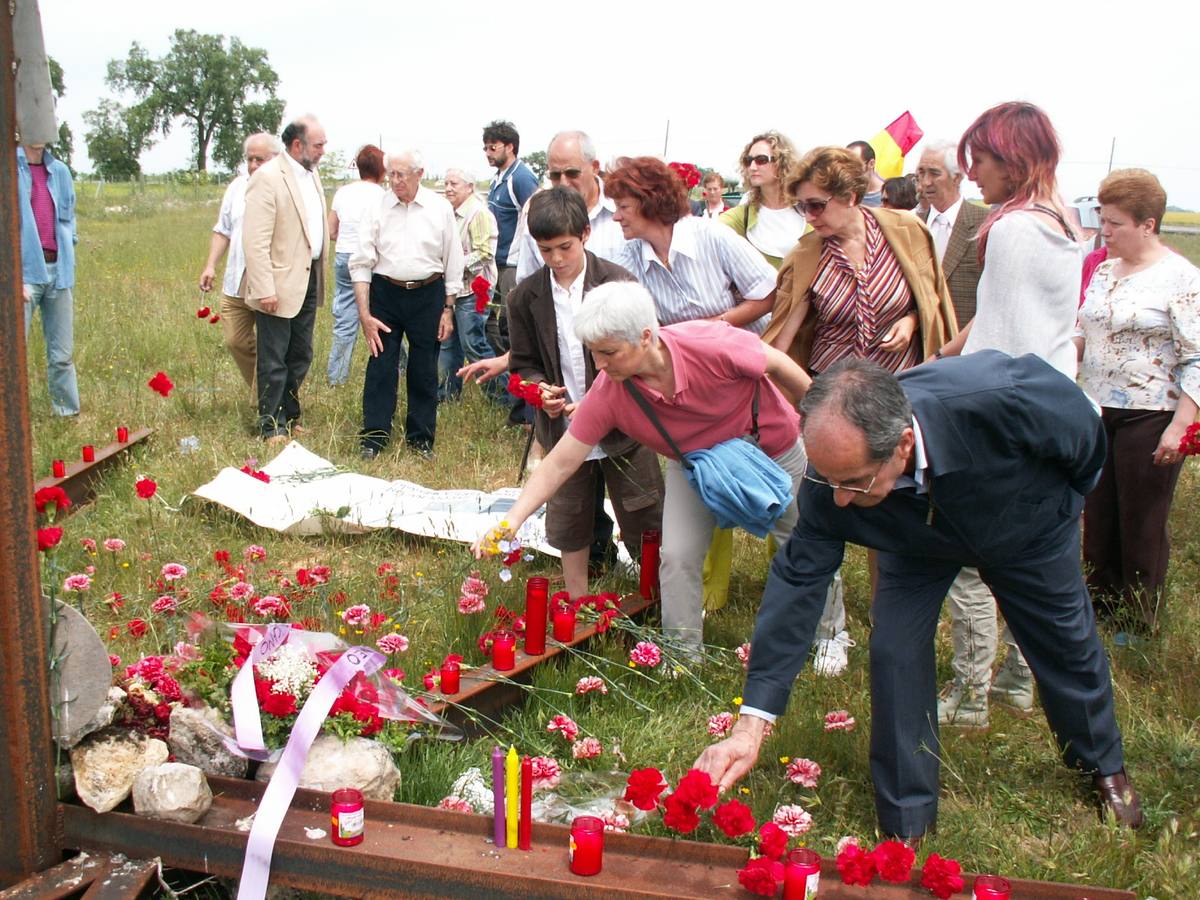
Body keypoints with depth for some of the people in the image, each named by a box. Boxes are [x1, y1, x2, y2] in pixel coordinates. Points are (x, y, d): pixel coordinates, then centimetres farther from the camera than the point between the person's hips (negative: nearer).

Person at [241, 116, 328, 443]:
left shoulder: (311, 175, 12)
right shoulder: (268, 177, -14)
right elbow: (255, 240, -18)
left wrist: (320, 276, 12)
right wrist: (264, 289, -22)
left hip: (309, 278, 8)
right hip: (280, 282, -8)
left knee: (300, 356, 16)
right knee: (274, 361, 1)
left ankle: (290, 416, 28)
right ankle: (272, 427, 10)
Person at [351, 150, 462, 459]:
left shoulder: (440, 208, -1)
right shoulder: (377, 208, -2)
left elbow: (453, 261, 5)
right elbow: (362, 263, -2)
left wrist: (448, 309, 3)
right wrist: (364, 313, -8)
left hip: (428, 295, 0)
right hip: (385, 293, 0)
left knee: (424, 370, 7)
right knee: (380, 367, 0)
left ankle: (421, 438, 20)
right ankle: (374, 438, 10)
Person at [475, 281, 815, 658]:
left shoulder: (713, 345, -39)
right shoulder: (606, 394, -29)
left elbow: (777, 364, -20)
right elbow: (560, 463, -23)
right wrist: (512, 520, -34)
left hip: (773, 451, -1)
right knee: (678, 556, -11)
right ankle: (682, 655, 10)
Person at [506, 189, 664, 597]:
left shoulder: (619, 284, -11)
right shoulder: (525, 297, -1)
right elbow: (523, 363, 8)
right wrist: (540, 388, -16)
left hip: (622, 428, -3)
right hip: (563, 430, 3)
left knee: (645, 524, 6)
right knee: (568, 524, 15)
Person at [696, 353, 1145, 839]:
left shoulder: (1000, 400, -48)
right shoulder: (833, 474, -37)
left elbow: (1084, 426, -25)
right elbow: (798, 580, -31)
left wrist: (1069, 498, -3)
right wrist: (751, 724, -35)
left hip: (1028, 527, -1)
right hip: (919, 542, 1)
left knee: (1067, 641, 14)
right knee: (893, 649, -13)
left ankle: (1104, 766, 46)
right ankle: (906, 821, 9)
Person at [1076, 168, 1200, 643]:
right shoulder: (1104, 270, 10)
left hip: (1149, 418, -7)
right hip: (1098, 412, 7)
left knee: (1141, 524, 3)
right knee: (1098, 515, 14)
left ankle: (1140, 625, 18)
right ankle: (1101, 605, 29)